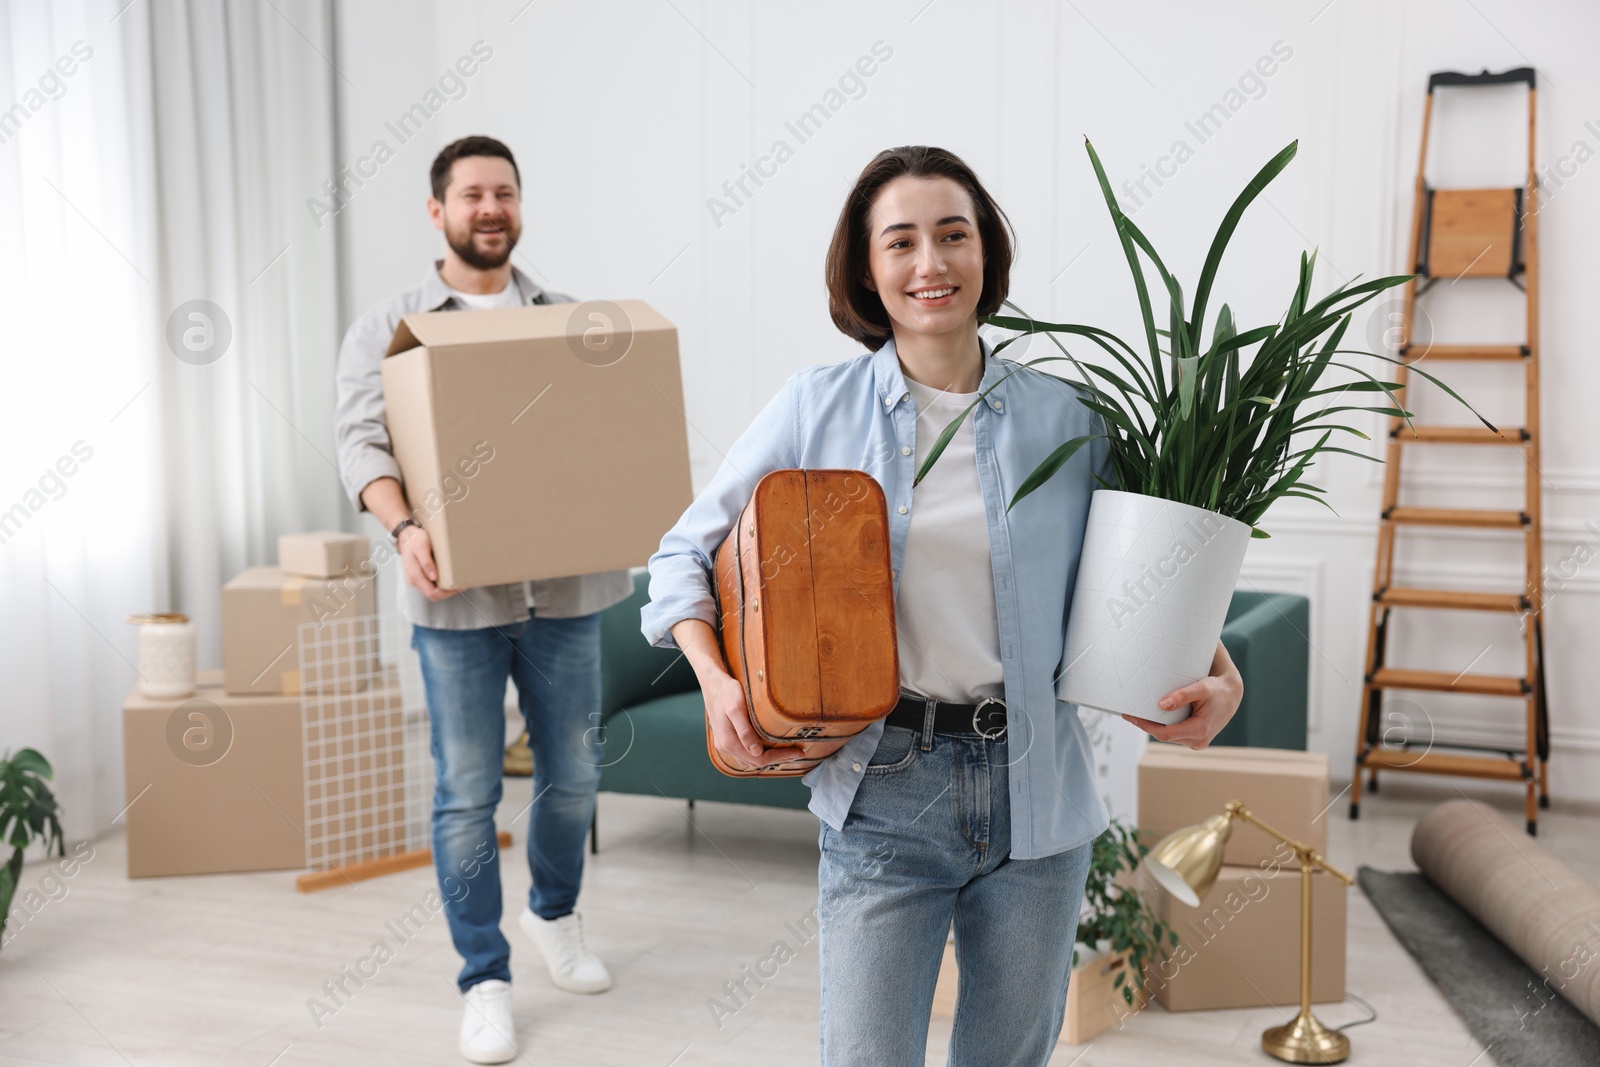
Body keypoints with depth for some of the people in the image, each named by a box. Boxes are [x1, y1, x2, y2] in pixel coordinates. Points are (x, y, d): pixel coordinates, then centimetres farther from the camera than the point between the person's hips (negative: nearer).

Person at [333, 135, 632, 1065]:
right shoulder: (389, 328, 3)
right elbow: (362, 440, -7)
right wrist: (406, 526, -25)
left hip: (565, 587, 3)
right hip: (457, 596, -2)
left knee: (573, 774, 14)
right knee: (468, 794, 3)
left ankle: (556, 914, 41)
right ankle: (486, 981, 18)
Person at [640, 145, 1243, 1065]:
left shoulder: (1069, 420, 2)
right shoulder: (818, 408, -1)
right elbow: (687, 552, 5)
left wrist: (1219, 676, -6)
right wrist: (718, 680, -10)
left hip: (1035, 790, 2)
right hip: (884, 791, -2)